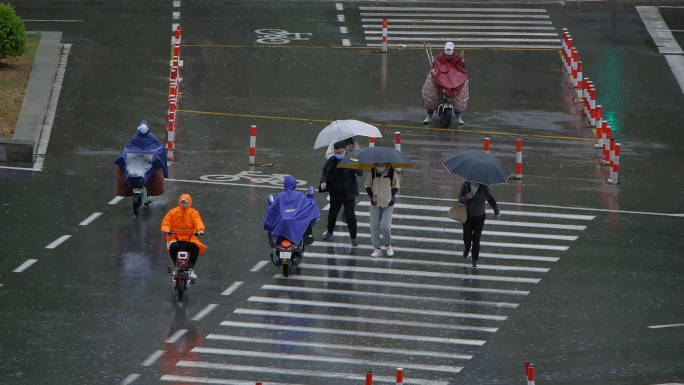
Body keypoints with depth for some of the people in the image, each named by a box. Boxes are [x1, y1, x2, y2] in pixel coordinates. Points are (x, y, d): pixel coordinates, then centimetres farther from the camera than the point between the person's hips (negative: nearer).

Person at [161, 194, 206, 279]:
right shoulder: (172, 212, 5)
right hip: (174, 238, -1)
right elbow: (165, 223, -1)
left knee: (195, 247, -30)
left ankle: (190, 268, -18)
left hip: (189, 238, 1)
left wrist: (200, 230, -32)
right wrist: (165, 230, -24)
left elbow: (198, 222, -10)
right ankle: (176, 265, -15)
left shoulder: (194, 213, 6)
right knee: (173, 247, -36)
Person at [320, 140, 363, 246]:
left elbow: (360, 173, -23)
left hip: (349, 193, -4)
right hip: (335, 192, 4)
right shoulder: (331, 161, -3)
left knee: (350, 215, -3)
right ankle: (330, 231, 42)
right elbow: (325, 172, 10)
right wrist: (323, 181, -10)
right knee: (332, 212, 19)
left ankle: (353, 237, 8)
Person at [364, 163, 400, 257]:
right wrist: (372, 195, -6)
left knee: (385, 227, -13)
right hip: (375, 204, 2)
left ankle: (388, 245, 13)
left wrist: (390, 196, -4)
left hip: (388, 204, -2)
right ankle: (377, 248, 11)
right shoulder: (372, 172, -3)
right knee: (374, 226, 0)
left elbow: (396, 187, 6)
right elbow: (367, 185, 8)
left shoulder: (392, 172, -6)